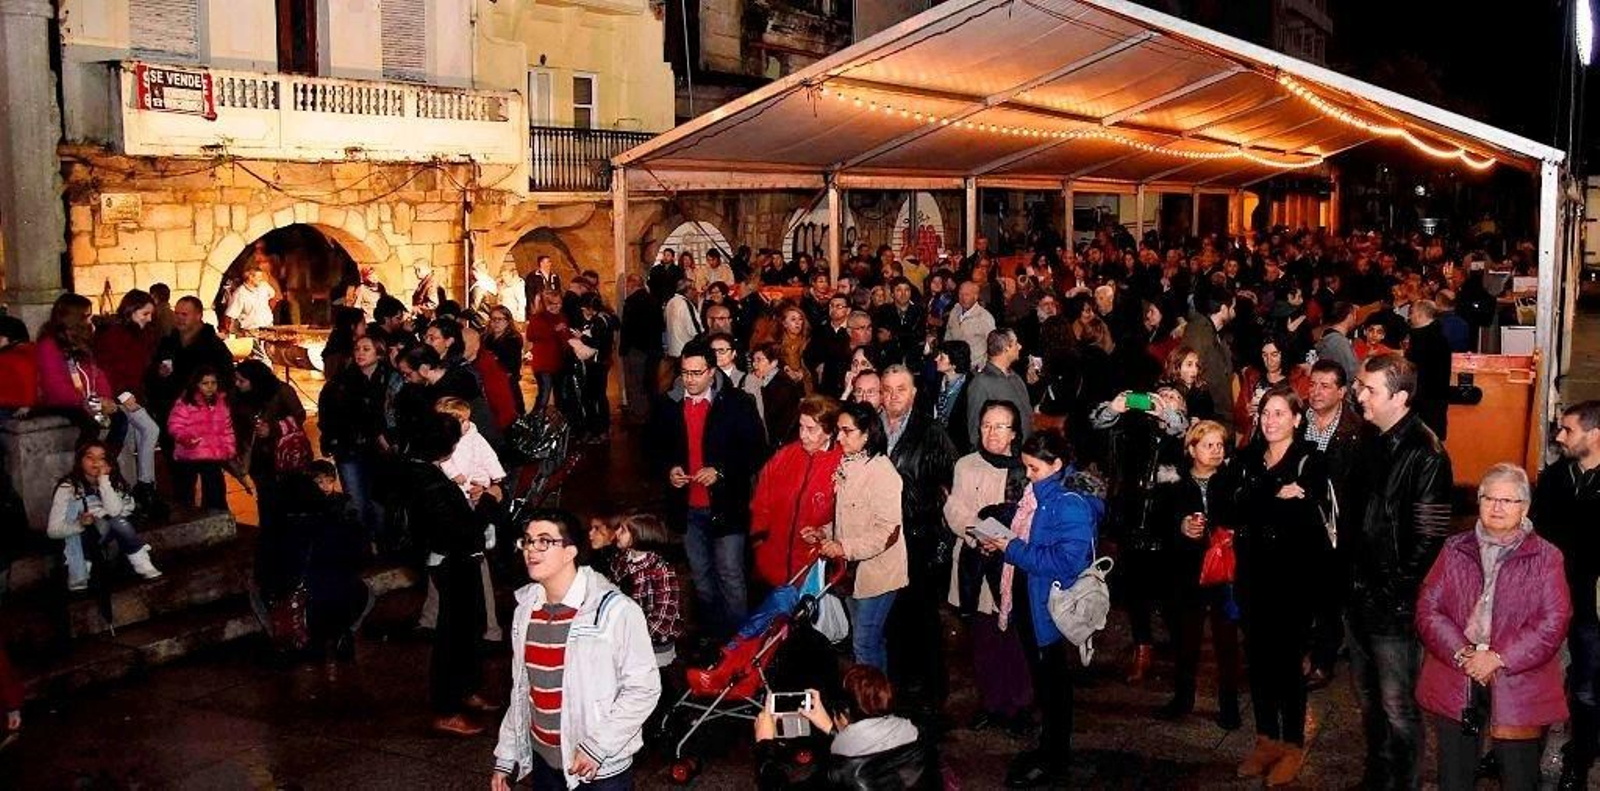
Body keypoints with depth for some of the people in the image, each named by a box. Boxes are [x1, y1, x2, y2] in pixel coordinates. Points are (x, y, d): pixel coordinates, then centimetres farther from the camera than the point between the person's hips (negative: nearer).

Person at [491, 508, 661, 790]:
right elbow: (521, 690, 11)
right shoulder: (525, 610, 3)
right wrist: (505, 758, 11)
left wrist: (597, 747, -18)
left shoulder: (615, 610, -16)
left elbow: (643, 689, -15)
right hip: (543, 763, 5)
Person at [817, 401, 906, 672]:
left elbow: (888, 532, -22)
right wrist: (828, 536, 3)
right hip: (854, 570, 8)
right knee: (869, 640, 19)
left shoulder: (881, 472, -19)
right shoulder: (847, 466, 6)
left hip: (876, 572, -8)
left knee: (865, 644, -5)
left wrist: (845, 548, -23)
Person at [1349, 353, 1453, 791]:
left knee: (1397, 705, 1)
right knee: (1368, 697, 19)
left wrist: (1395, 590, -14)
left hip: (1394, 605, -8)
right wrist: (1351, 577, 11)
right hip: (1360, 596, 8)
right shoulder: (1370, 442, 9)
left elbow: (1428, 537, -18)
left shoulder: (1426, 454, -16)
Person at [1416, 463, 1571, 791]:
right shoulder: (1455, 550, 8)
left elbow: (1553, 622, -7)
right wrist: (1461, 653, -13)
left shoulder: (1545, 557, 2)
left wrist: (1498, 658, -15)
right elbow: (1428, 608, 2)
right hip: (1454, 683, 2)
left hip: (1518, 687, -2)